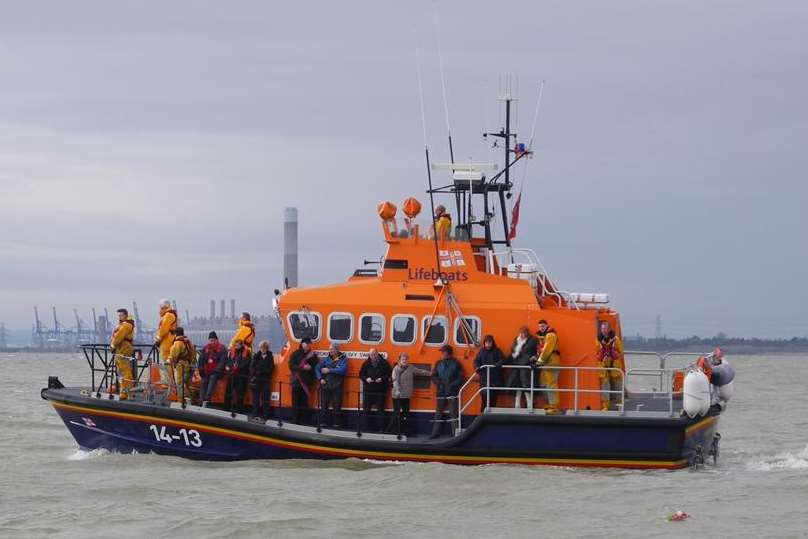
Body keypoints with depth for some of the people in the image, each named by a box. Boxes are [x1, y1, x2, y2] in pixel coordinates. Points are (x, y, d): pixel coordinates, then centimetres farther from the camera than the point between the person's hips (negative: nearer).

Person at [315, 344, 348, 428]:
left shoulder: (343, 359, 0)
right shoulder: (326, 359, 11)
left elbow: (342, 370, -16)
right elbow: (317, 368, 10)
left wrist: (329, 370, -13)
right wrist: (320, 379, -4)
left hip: (336, 386, -3)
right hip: (325, 385, 3)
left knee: (337, 406, -3)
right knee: (324, 405, 2)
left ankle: (337, 423, 3)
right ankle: (324, 422, 8)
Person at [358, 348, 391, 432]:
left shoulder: (384, 363, 0)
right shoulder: (366, 364, 5)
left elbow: (388, 374, 1)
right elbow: (361, 374, 8)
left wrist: (382, 379, -16)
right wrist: (366, 379, -11)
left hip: (380, 390, -1)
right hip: (368, 390, 1)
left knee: (380, 409, 2)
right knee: (366, 409, 2)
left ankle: (380, 428, 7)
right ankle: (363, 427, 7)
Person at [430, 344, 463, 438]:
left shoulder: (455, 363, -1)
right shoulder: (439, 363, 10)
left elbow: (460, 377, -2)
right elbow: (434, 377, 10)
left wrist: (452, 385, -14)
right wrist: (439, 383, -8)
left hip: (452, 392, -4)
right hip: (440, 392, 4)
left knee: (453, 413, -5)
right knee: (438, 413, 7)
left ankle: (455, 432, -4)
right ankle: (436, 432, 12)